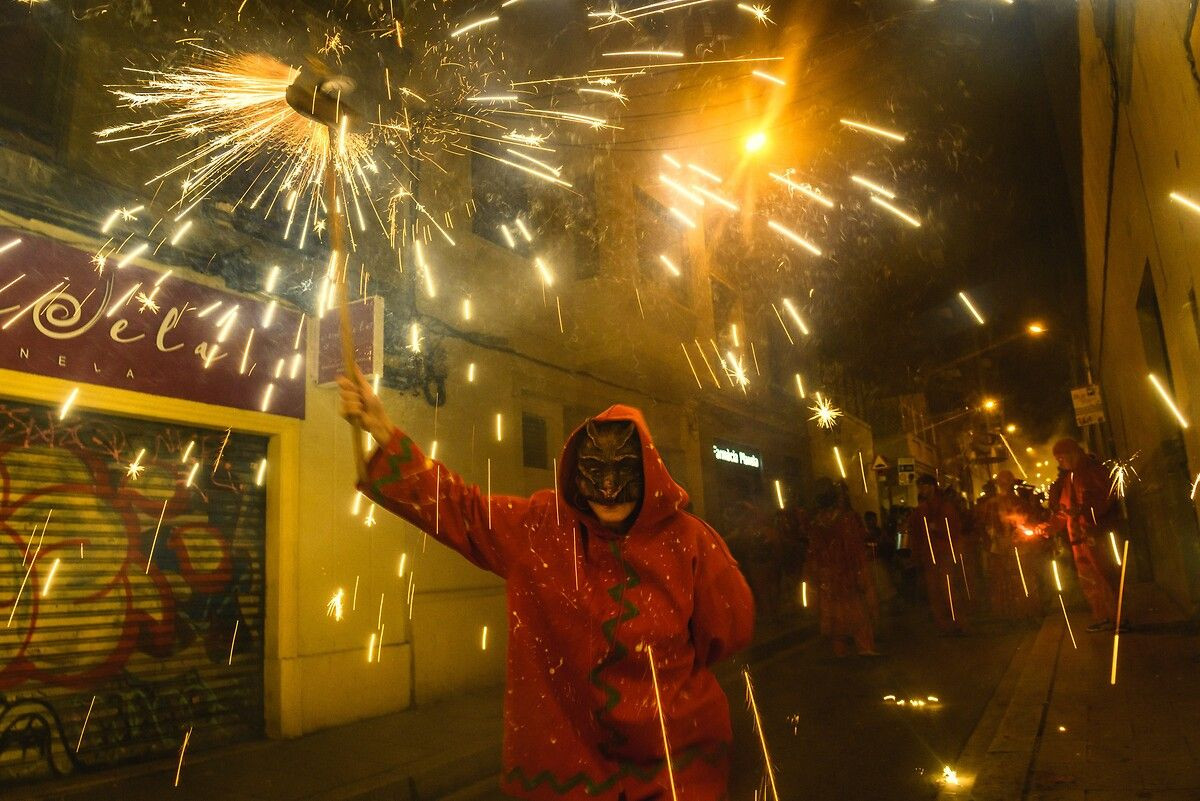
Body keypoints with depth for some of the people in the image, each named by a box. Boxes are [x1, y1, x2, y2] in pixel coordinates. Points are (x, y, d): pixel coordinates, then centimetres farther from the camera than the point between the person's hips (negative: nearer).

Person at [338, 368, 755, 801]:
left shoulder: (687, 539, -12)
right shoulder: (540, 526, -7)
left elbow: (729, 633, -1)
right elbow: (459, 506, -4)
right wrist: (381, 428, -7)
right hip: (574, 755, 2)